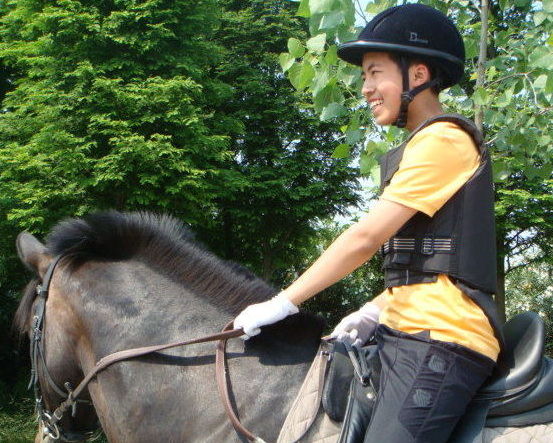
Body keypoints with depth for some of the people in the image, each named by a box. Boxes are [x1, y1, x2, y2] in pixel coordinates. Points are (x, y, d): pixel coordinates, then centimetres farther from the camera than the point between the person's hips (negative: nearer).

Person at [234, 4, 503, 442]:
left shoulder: (443, 139, -8)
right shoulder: (424, 145, 24)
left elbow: (366, 237, -14)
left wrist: (284, 303, -8)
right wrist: (374, 312, 9)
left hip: (439, 339, -10)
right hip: (410, 334, 10)